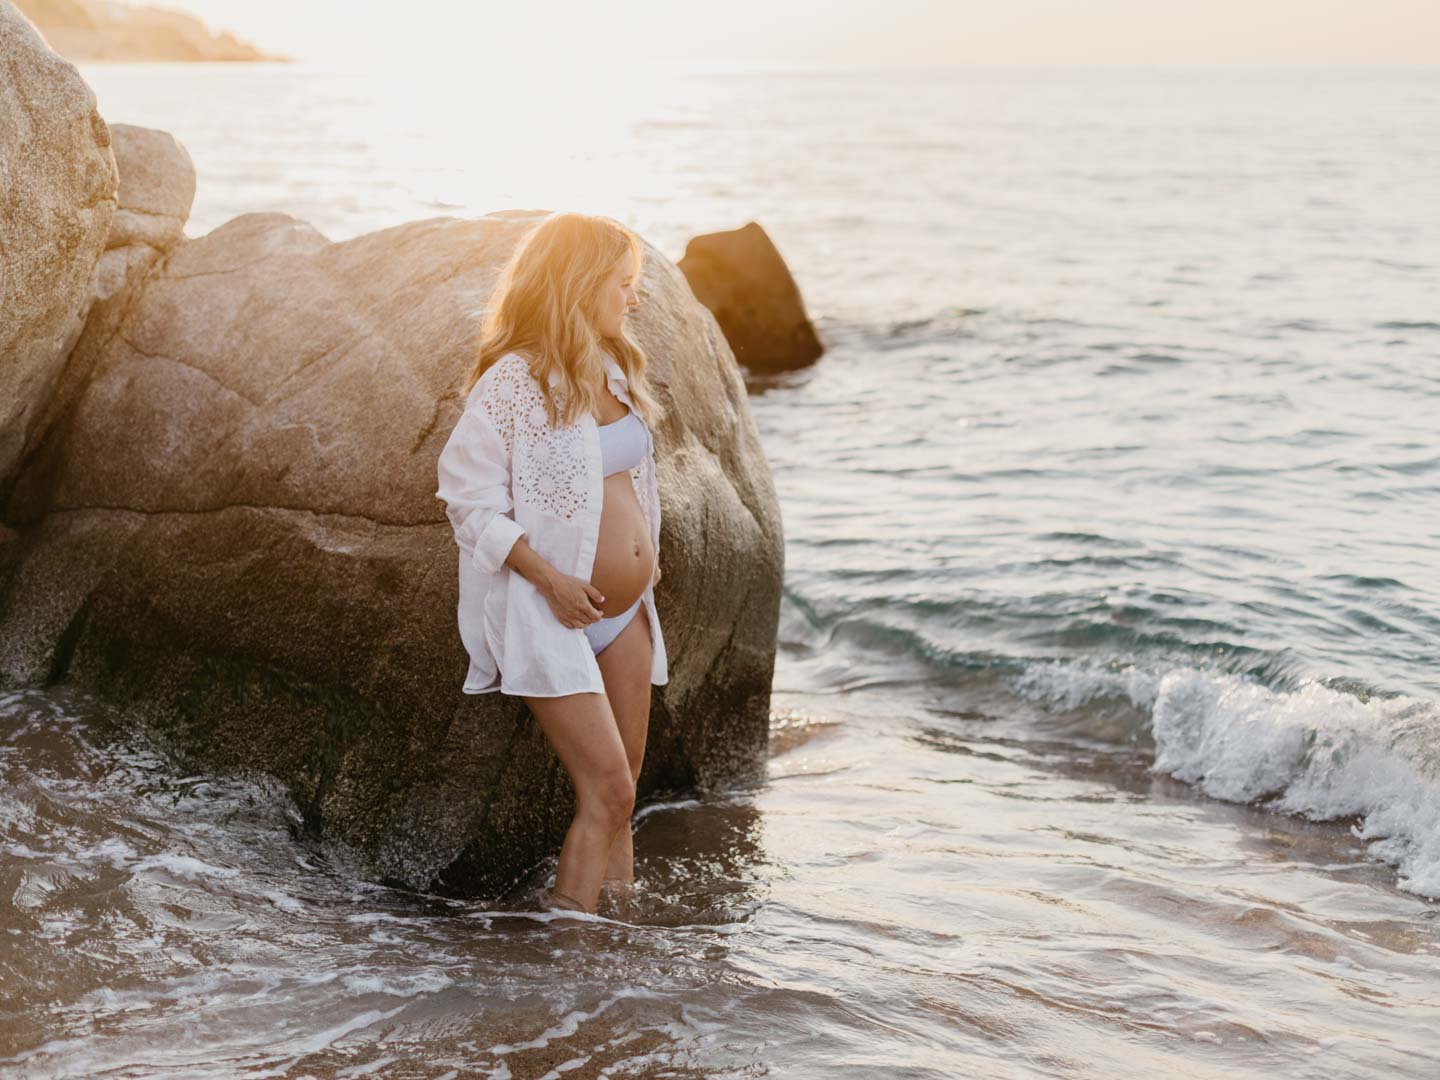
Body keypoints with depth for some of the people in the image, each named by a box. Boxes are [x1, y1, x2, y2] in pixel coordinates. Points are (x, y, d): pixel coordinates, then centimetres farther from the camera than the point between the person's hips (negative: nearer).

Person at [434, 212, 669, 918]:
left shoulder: (613, 371, 12)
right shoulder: (513, 380, -13)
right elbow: (467, 492, -15)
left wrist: (644, 556, 11)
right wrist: (550, 579, -21)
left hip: (625, 614, 8)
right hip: (552, 616, -8)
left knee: (622, 790, 9)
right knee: (608, 791, -12)